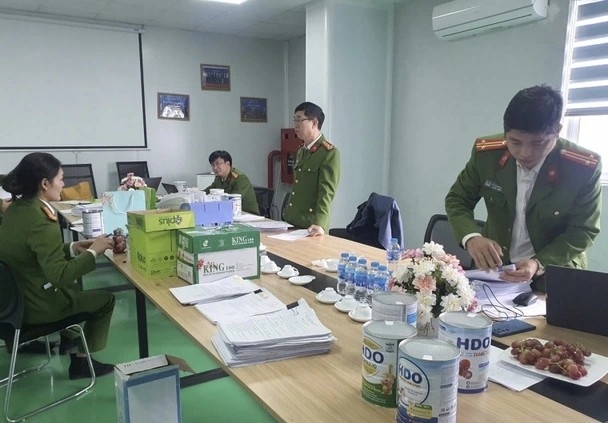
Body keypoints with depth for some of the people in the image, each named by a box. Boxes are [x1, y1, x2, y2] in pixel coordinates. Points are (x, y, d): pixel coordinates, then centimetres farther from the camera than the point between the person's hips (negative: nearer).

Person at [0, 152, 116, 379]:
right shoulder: (41, 222, -29)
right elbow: (60, 275, -33)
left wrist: (72, 248, 2)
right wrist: (93, 251, -23)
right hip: (34, 304, -9)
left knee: (74, 286, 32)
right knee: (106, 300, 7)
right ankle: (80, 360, 18)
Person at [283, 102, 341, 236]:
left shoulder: (330, 153, -12)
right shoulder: (301, 151, 13)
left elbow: (326, 192, -20)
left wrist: (320, 224, -30)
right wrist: (287, 215, 15)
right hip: (291, 222, 7)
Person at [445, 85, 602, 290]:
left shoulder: (584, 167, -16)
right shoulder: (486, 153, -12)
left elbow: (582, 231, -10)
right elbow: (457, 199, -3)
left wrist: (539, 264, -26)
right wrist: (471, 237, -22)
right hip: (495, 267, 1)